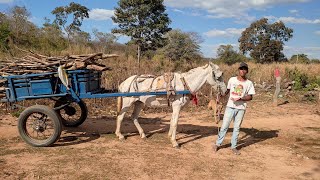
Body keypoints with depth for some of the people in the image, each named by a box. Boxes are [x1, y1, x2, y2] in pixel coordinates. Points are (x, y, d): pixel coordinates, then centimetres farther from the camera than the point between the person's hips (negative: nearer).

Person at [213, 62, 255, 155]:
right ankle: (218, 144, 17)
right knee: (224, 126, 3)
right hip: (230, 106, 0)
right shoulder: (232, 80, 0)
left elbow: (250, 97, -3)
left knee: (236, 128, 9)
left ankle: (233, 147, 21)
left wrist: (240, 98, -17)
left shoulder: (249, 83, -3)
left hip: (241, 108, 0)